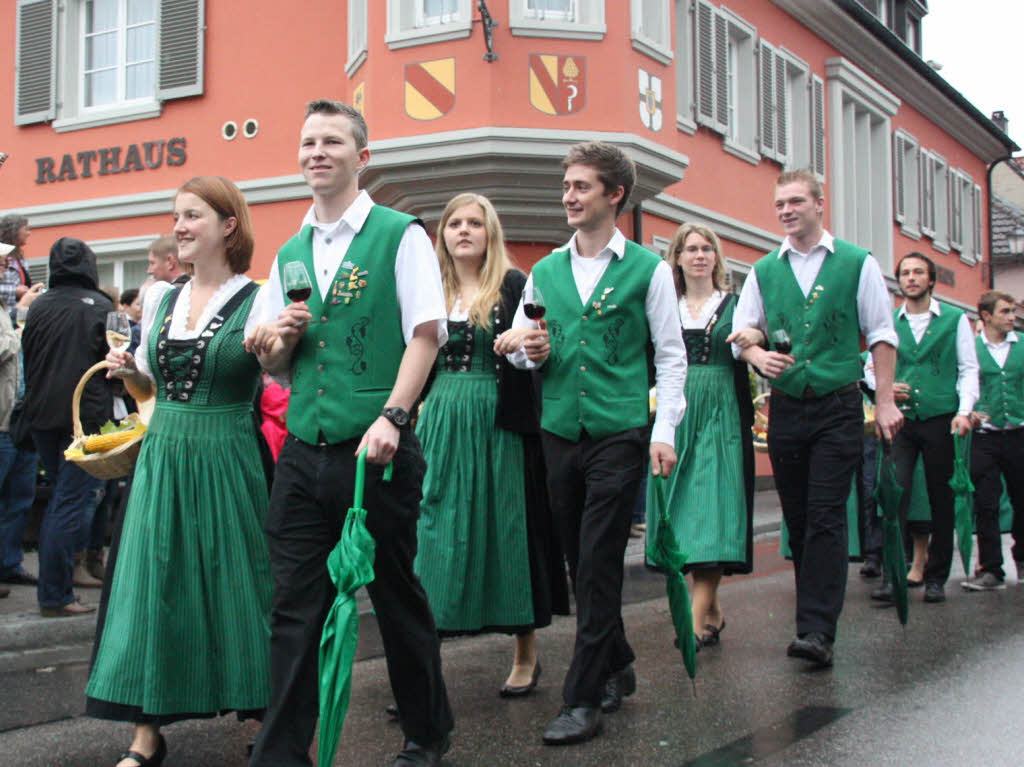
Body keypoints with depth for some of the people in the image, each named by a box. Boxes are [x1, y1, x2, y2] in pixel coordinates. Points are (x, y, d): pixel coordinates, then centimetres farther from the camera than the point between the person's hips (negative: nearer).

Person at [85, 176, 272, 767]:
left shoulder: (258, 301, -7)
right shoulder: (162, 300, 10)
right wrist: (127, 371, -1)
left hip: (226, 463, -5)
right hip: (162, 458, 5)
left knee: (234, 586, 2)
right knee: (152, 587, 5)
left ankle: (267, 719, 19)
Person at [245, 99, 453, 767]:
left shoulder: (400, 235, -1)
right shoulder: (290, 254, 15)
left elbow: (426, 334, -10)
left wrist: (391, 417, -21)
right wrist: (281, 339, -2)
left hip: (376, 451, -4)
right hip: (303, 453, 4)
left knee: (397, 597, 9)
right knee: (295, 608, 3)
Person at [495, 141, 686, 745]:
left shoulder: (648, 269, 1)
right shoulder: (544, 272, 12)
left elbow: (672, 358, 1)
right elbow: (516, 349, 18)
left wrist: (664, 432, -7)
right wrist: (530, 351, -5)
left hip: (619, 433, -4)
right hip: (559, 432, 5)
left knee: (599, 567, -6)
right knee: (581, 565, 11)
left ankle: (583, 701, 0)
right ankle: (618, 667, 30)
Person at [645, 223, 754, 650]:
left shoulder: (735, 304, 6)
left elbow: (757, 347, -5)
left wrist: (753, 339, -27)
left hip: (721, 414, -3)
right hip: (677, 412, 3)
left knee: (711, 506, -11)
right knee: (682, 507, 3)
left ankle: (698, 617, -14)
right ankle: (712, 609, 16)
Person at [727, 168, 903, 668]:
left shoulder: (858, 263, 3)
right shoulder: (763, 271, 10)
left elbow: (881, 335, 4)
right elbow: (741, 333, 12)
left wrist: (885, 401, -2)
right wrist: (757, 355, -11)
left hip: (838, 407, -3)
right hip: (786, 409, 4)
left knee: (826, 518, -11)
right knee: (797, 519, 8)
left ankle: (817, 631, -13)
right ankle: (815, 616, 21)